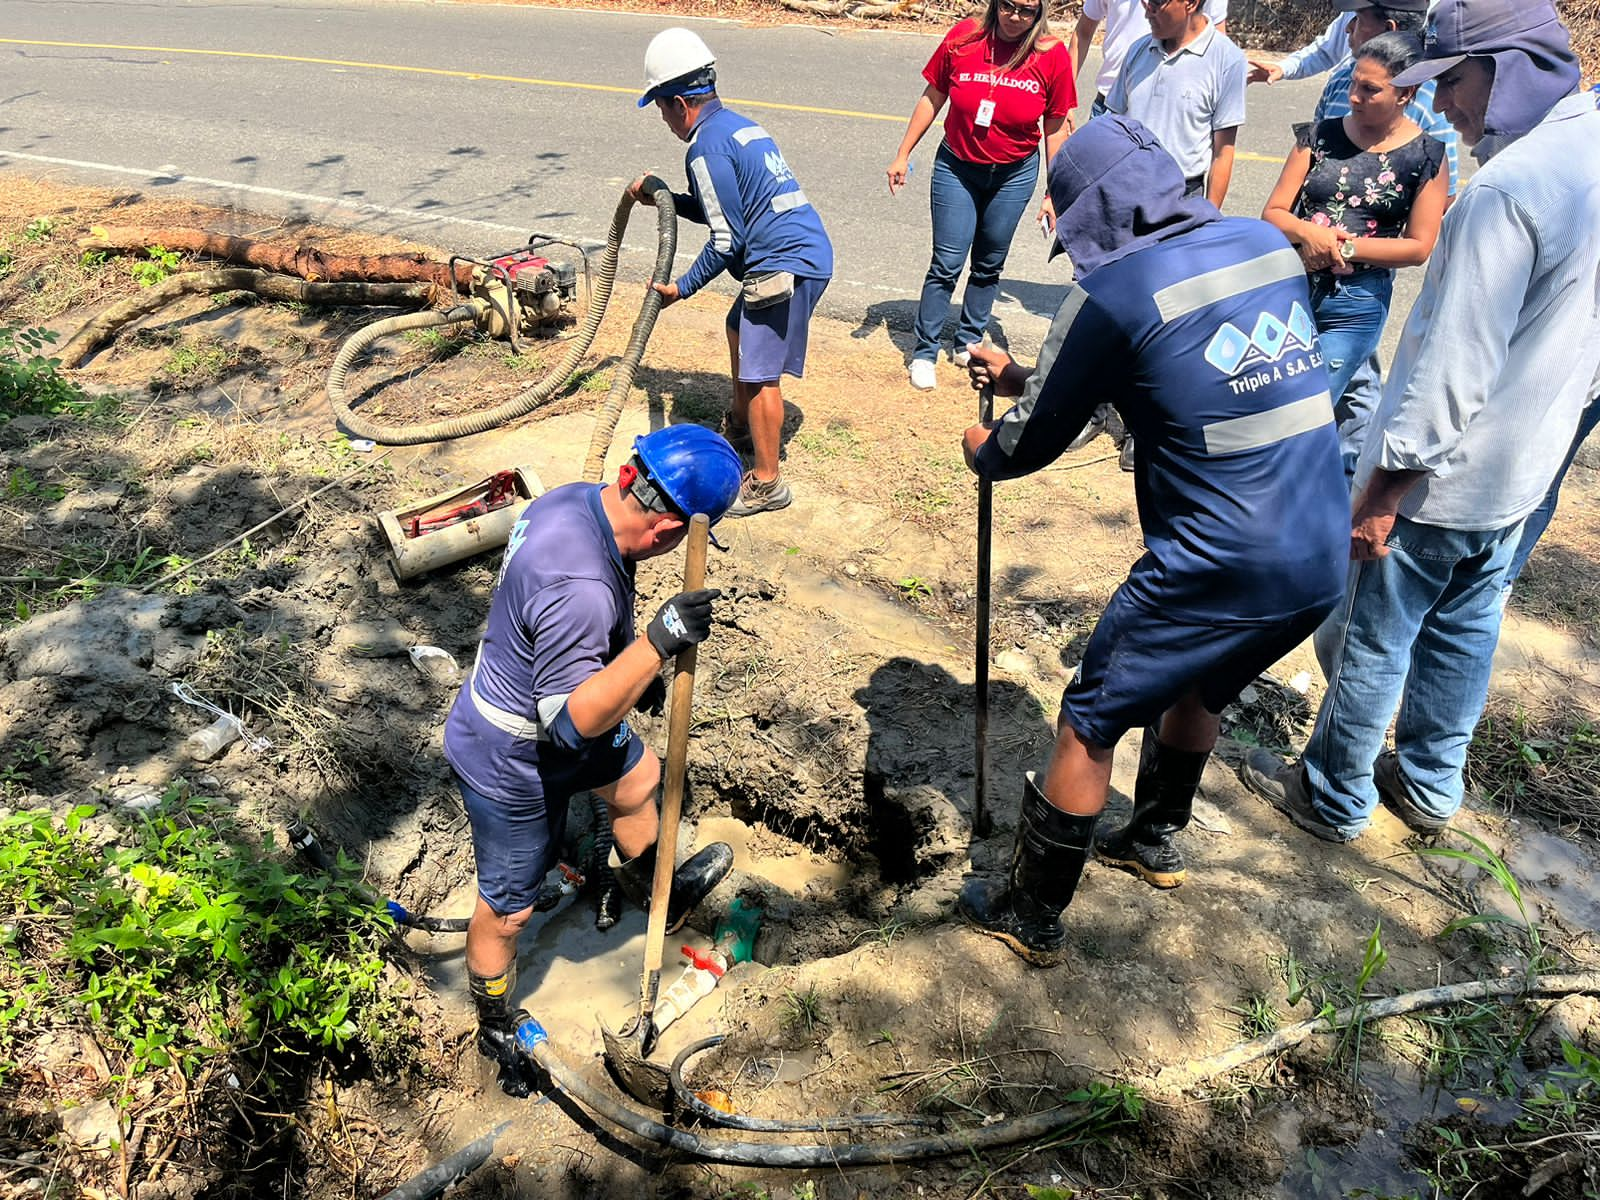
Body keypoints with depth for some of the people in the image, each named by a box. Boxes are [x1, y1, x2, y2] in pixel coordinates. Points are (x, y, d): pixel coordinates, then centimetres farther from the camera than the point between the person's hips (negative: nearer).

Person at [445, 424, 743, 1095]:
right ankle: (496, 1028, 40)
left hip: (548, 715, 9)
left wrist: (634, 664, 21)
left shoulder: (575, 498, -11)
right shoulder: (579, 588, -42)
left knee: (640, 777, 29)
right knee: (508, 909, 13)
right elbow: (571, 721, -38)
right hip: (510, 764, -9)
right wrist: (656, 646, -46)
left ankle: (655, 895, 57)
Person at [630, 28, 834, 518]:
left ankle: (766, 484, 2)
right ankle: (740, 427, 46)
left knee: (760, 373, -6)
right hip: (807, 252, 11)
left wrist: (681, 288, -5)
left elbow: (728, 239, -15)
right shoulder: (738, 125, 17)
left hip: (785, 264, -11)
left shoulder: (706, 147, -13)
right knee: (739, 328, 29)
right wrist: (665, 198, 25)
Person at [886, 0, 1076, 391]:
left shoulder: (1053, 55, -12)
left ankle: (968, 344, 28)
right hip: (957, 167, -1)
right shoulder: (964, 39, -13)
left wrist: (1054, 193, -2)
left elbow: (1056, 127, -4)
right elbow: (932, 97, 0)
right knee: (948, 263, -4)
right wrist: (903, 155, 1)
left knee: (989, 265, 12)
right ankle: (924, 352, 7)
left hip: (1015, 174, 1)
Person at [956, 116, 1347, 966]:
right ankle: (1155, 841, 52)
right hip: (1324, 558, 8)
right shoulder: (1264, 244, 10)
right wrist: (1024, 377, 25)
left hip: (1218, 568, -7)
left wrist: (985, 452, 21)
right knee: (1200, 688, 31)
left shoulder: (1111, 291, -13)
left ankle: (1030, 917, 25)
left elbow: (1037, 439, -3)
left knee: (1088, 728, 10)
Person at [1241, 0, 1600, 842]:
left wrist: (1385, 489, -21)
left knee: (1371, 641, 7)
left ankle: (1333, 798, 24)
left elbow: (1453, 366, -27)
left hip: (1441, 479, -9)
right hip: (1521, 470, 9)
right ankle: (1430, 786, 38)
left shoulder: (1507, 188, -26)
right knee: (1463, 630, 21)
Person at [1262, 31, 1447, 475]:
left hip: (1357, 304, -3)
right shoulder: (1319, 136, 3)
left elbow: (1419, 247, -4)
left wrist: (1347, 247, -13)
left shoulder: (1426, 156, -3)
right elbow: (1273, 214, 1)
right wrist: (1308, 233, -19)